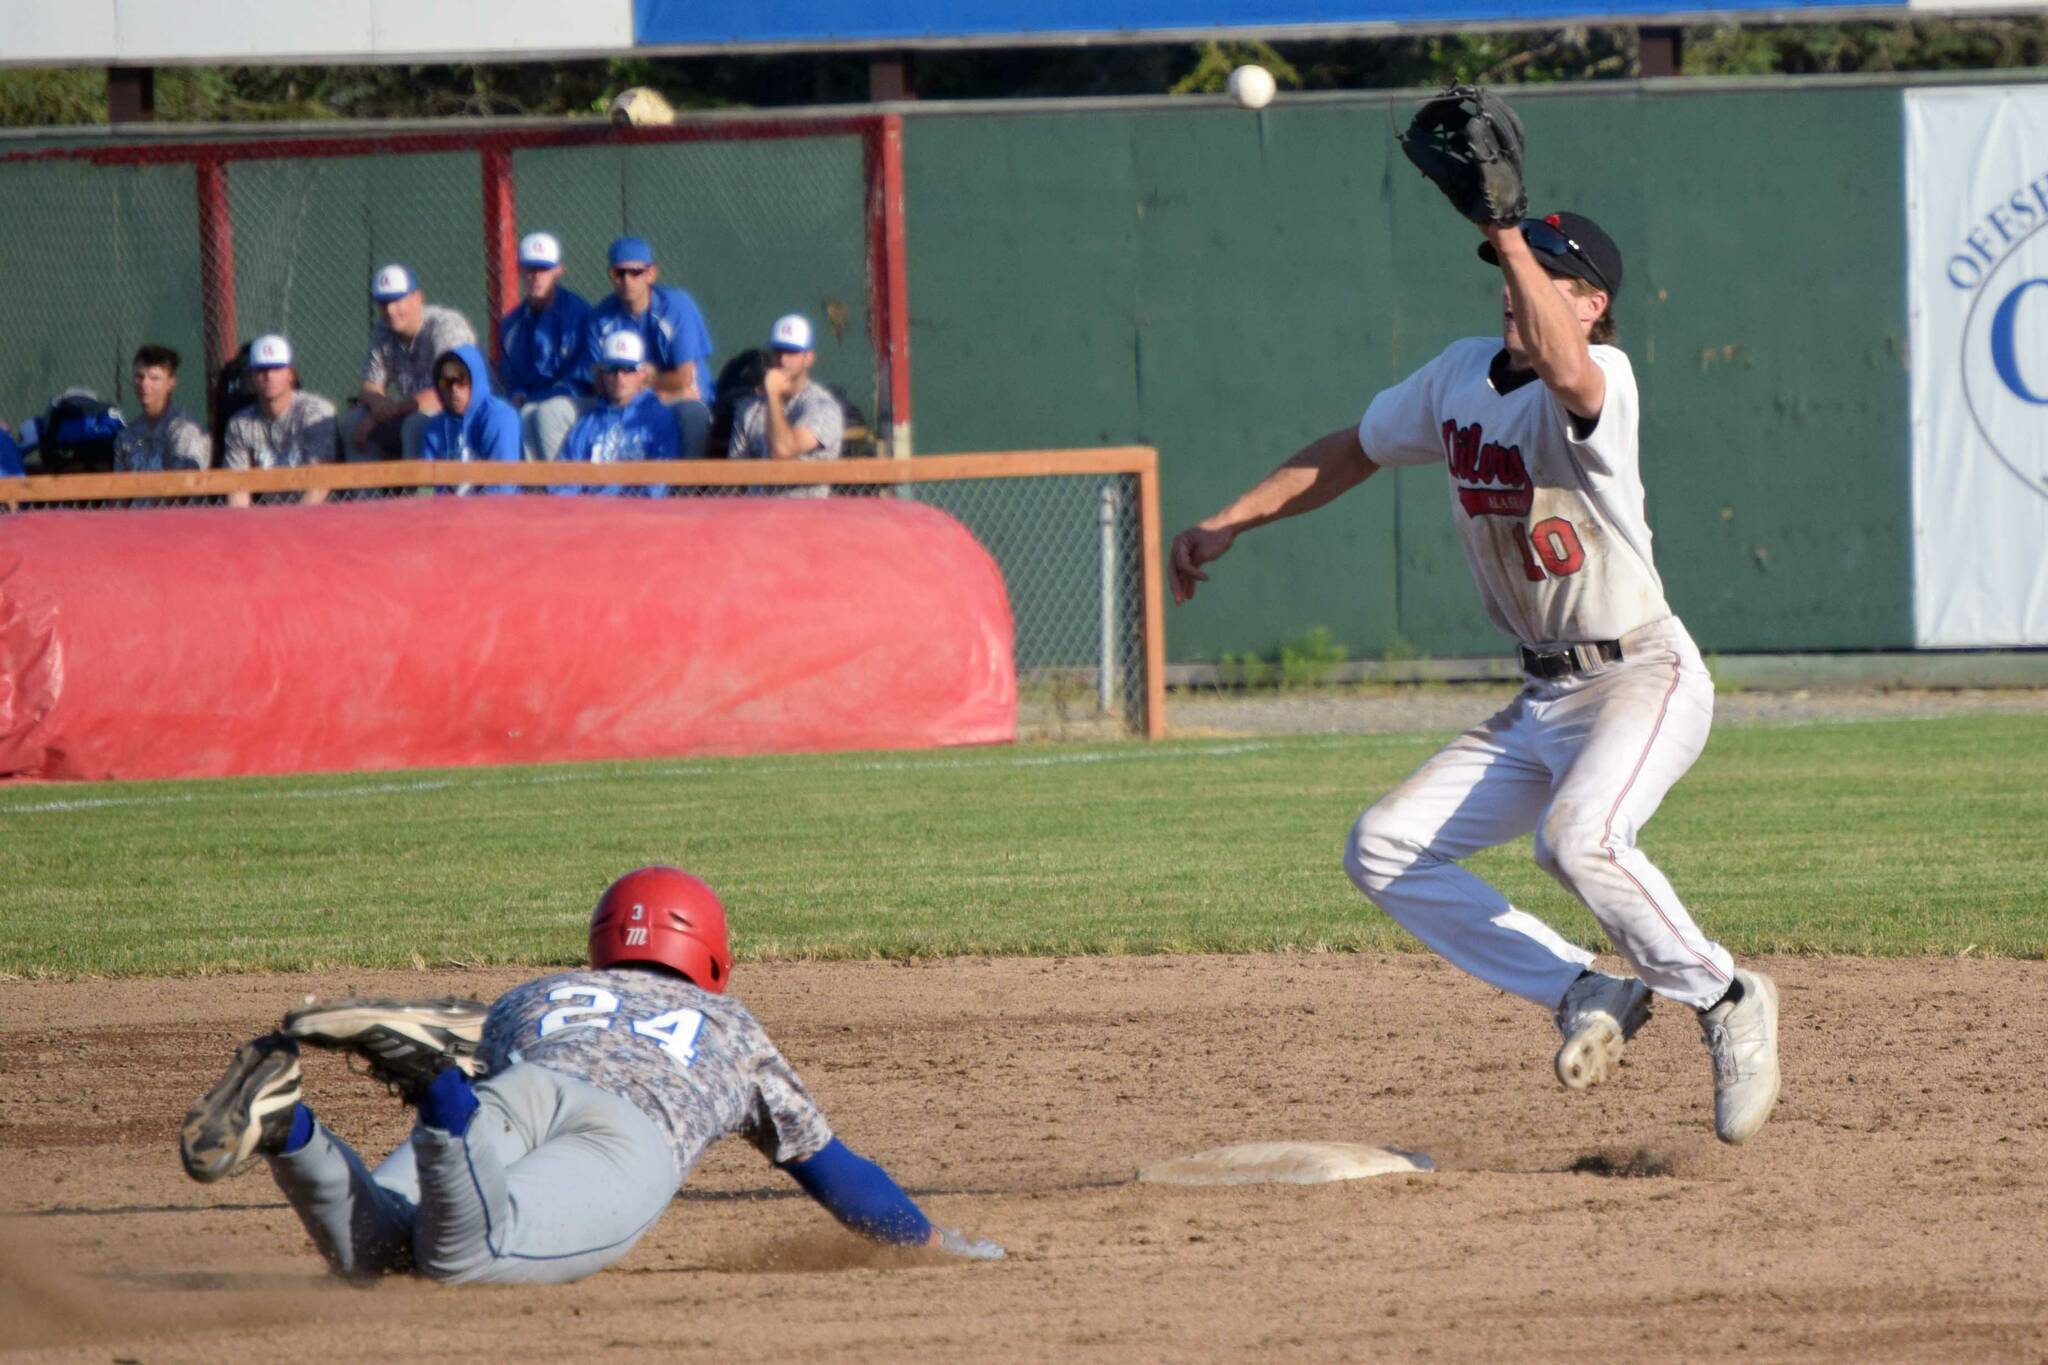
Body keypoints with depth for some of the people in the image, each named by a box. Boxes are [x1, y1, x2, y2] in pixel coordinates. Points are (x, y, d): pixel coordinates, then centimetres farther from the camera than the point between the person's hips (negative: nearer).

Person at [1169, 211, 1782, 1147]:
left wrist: (1511, 242, -40)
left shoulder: (1602, 378, -18)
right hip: (1542, 701, 9)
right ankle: (1586, 995, -2)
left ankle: (1725, 1001, -13)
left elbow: (1564, 371, -44)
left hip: (1645, 678, -9)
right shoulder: (1461, 376, 7)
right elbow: (1354, 451, 21)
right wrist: (1229, 522, 16)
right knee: (1383, 850, -1)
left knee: (1577, 838, -35)